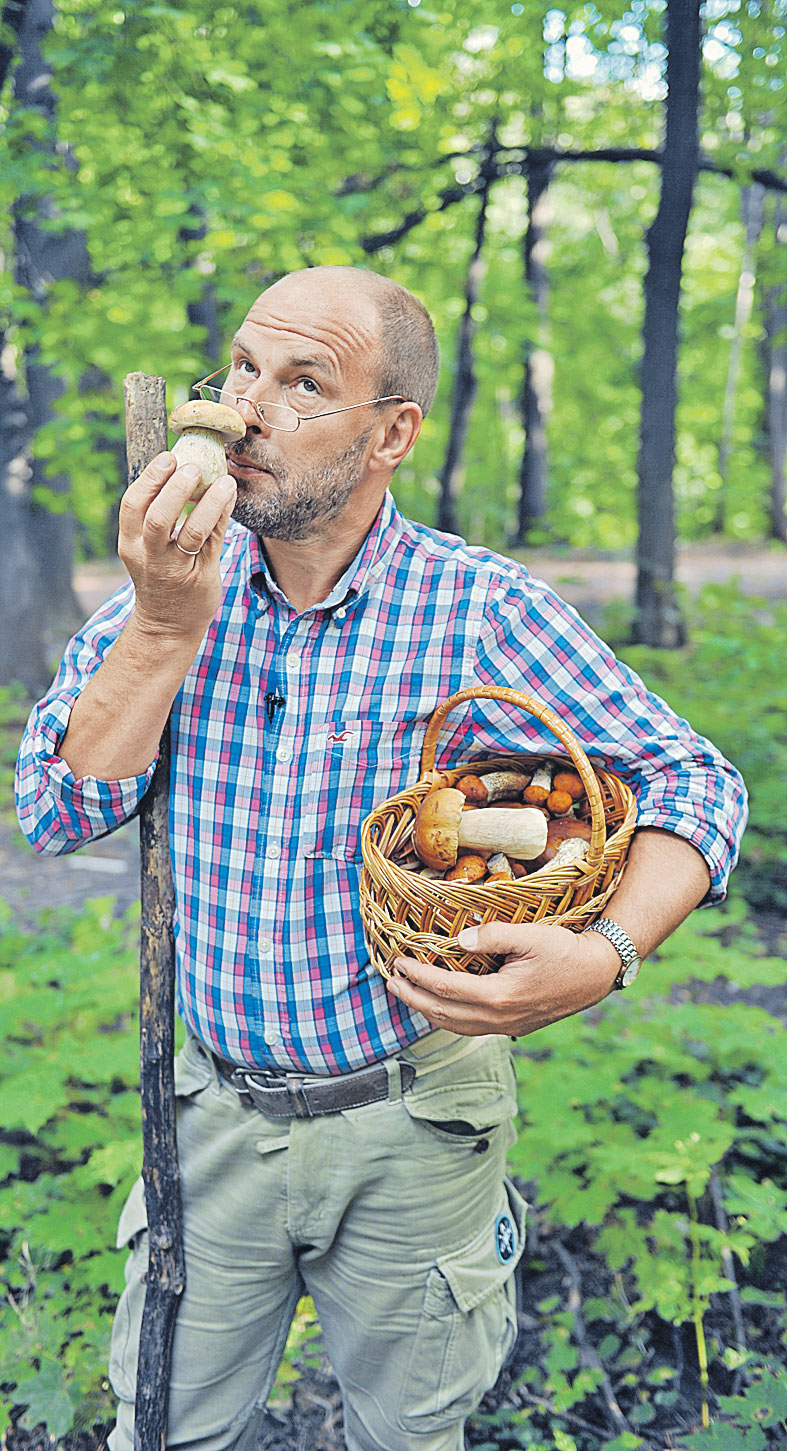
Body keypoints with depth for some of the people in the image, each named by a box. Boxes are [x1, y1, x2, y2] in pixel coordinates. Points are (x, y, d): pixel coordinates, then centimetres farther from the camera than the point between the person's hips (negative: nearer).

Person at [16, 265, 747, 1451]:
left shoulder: (481, 611, -16)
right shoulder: (171, 578, -6)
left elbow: (690, 782, -11)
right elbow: (58, 814, -11)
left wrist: (605, 956, -29)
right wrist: (167, 626, -24)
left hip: (412, 1125, -2)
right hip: (219, 1111, 3)